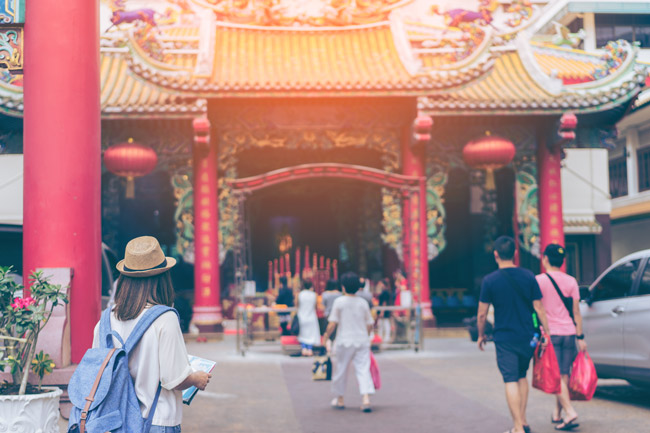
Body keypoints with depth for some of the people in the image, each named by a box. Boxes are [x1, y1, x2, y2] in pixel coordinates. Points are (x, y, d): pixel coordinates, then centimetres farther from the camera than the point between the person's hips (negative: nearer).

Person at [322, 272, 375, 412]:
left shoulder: (339, 302, -7)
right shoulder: (363, 302, 3)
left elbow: (333, 323, -9)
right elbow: (369, 325, 7)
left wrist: (326, 336, 6)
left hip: (344, 341, -2)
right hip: (362, 341, 2)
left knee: (340, 369, 12)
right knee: (363, 369, -1)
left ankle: (339, 399, 24)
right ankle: (366, 398, -16)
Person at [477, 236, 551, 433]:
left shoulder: (490, 280, -8)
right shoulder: (528, 276, -1)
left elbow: (481, 314, -4)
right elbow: (539, 308, -1)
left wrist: (481, 335, 10)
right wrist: (546, 332, 7)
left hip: (505, 339, -3)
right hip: (527, 337, 3)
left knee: (511, 381, -1)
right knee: (522, 377, 20)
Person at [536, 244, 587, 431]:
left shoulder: (539, 280, -6)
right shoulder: (571, 282, 6)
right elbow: (576, 312, 5)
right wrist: (580, 337, 7)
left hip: (550, 333, -4)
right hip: (569, 333, 4)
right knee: (564, 375, 11)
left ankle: (570, 412, -20)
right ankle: (557, 414, 21)